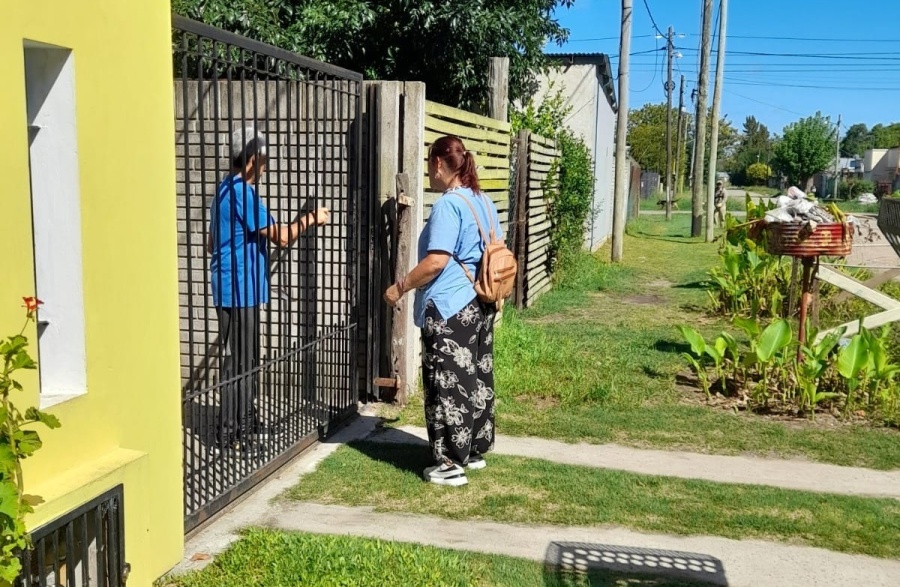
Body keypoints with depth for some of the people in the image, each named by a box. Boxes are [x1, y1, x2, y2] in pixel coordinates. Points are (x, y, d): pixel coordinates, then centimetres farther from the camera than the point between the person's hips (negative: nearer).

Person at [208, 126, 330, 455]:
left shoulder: (225, 190, 15)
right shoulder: (242, 192, -16)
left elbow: (212, 243, 23)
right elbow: (281, 237, -16)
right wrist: (311, 219, -1)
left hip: (234, 290, 10)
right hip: (239, 292, -10)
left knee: (247, 359, 17)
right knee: (237, 361, -4)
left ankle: (246, 421, 27)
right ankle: (230, 434, 3)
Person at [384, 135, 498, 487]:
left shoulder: (448, 204, -17)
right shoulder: (485, 202, 11)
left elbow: (436, 262, -24)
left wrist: (399, 287, -13)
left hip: (449, 310, -9)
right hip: (481, 305, 9)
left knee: (448, 385, -1)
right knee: (477, 379, 16)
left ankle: (451, 464, 6)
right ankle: (475, 451, 28)